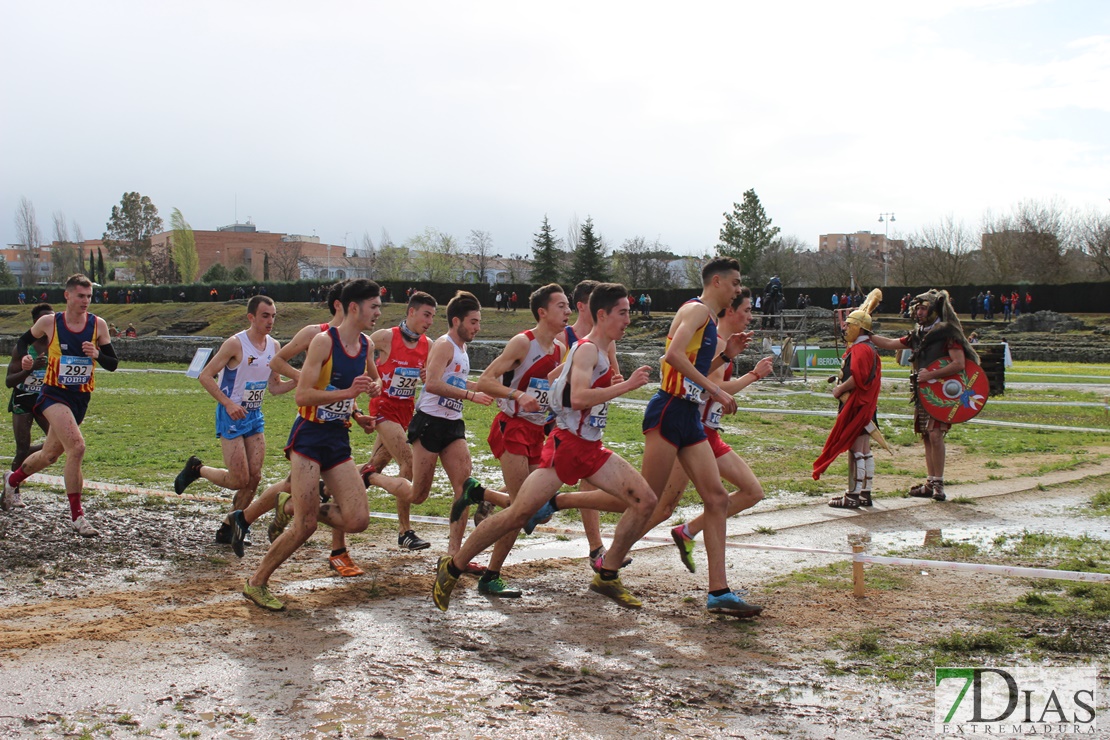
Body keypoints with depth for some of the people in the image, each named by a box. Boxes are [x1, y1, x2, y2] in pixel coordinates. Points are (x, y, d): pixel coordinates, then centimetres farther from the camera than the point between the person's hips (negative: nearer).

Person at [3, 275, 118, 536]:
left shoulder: (98, 325, -3)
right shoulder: (49, 322, -7)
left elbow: (113, 365, -1)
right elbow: (24, 341, 13)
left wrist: (98, 355, -20)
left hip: (81, 398, 4)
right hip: (54, 394, -4)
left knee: (50, 455, 18)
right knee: (77, 446, -24)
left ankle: (12, 479, 49)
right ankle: (77, 516, -16)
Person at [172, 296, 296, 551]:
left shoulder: (274, 346, 5)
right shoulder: (236, 344, -15)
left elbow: (274, 387, 13)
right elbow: (205, 376, -15)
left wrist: (298, 381, -6)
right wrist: (228, 403, -24)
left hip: (255, 416, 7)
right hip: (231, 416, -7)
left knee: (254, 478, 1)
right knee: (239, 480, -10)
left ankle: (228, 529, 15)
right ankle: (196, 469, 18)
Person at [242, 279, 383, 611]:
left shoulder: (366, 345, 8)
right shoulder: (324, 340, -13)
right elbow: (302, 396, -18)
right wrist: (347, 392, -27)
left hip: (339, 439, 7)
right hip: (310, 436, -6)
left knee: (357, 520, -6)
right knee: (304, 527, -10)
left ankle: (299, 507, 19)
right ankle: (256, 583, 8)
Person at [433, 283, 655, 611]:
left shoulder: (601, 350, 16)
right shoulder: (587, 350, -13)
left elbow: (553, 376, 29)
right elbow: (578, 398, -30)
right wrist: (626, 386, -26)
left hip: (591, 448, 9)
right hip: (566, 445, -9)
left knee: (645, 501, -2)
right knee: (517, 514, -12)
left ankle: (607, 576, 7)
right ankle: (451, 568, 3)